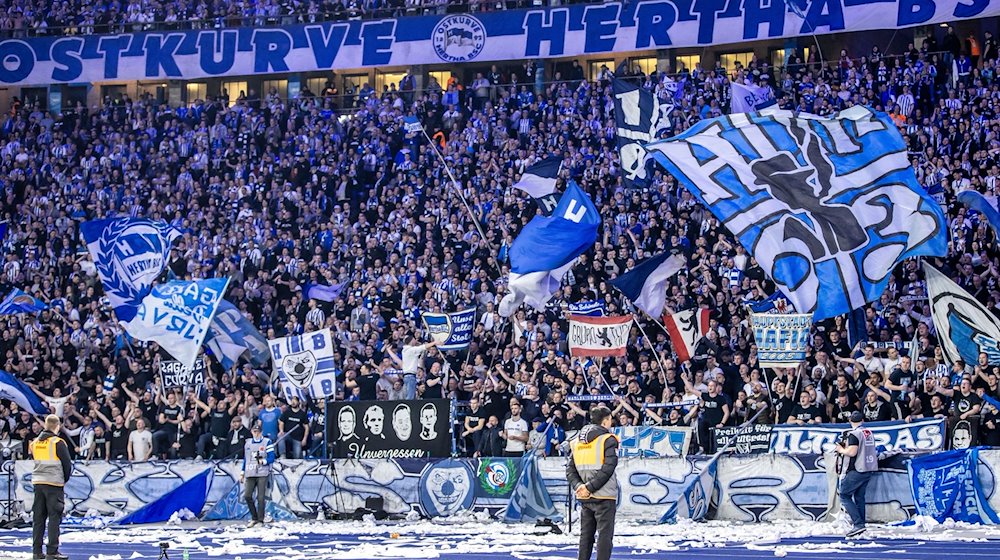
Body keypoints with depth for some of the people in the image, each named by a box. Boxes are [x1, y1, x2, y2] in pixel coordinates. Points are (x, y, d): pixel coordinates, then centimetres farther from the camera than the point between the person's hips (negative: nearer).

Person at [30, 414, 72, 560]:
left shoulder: (35, 443, 8)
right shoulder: (58, 443, -9)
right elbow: (67, 464, -6)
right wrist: (65, 479, 10)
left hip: (37, 482, 6)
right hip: (54, 483, -6)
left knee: (38, 517, 9)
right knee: (54, 517, -3)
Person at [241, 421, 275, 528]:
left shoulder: (267, 442, 0)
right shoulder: (248, 443, 14)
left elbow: (271, 458, -4)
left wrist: (263, 461, -22)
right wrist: (242, 473, 19)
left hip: (262, 474, -4)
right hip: (250, 474, 4)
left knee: (260, 497, -6)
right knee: (247, 495, -6)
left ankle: (260, 520, 2)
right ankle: (254, 518, 10)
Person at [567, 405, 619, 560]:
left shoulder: (577, 440, 11)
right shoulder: (608, 439, -8)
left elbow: (570, 469, 5)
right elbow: (608, 469, -17)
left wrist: (578, 486, -5)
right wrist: (590, 487, -16)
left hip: (584, 497, 6)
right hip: (604, 496, -6)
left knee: (586, 534, 13)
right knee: (605, 534, -2)